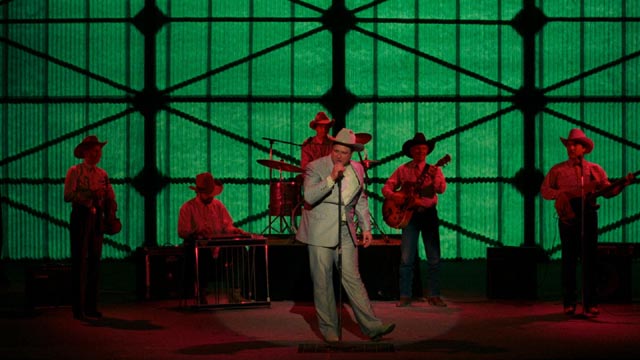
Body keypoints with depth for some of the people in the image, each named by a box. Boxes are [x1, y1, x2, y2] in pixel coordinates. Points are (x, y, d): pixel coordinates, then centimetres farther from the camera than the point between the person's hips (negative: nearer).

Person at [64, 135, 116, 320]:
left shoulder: (102, 174, 15)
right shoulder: (75, 171, -1)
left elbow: (111, 197, 12)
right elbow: (68, 195, -12)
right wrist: (90, 193, -19)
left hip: (97, 220, 5)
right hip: (81, 218, -5)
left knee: (95, 262, 5)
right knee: (80, 262, -6)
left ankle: (91, 306, 11)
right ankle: (78, 308, -3)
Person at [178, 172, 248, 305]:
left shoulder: (218, 205, 17)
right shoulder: (188, 208, 3)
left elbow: (227, 225, 15)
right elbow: (182, 232, -5)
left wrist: (236, 231, -9)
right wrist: (196, 233, -27)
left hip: (218, 245, 4)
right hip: (196, 247, -4)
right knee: (203, 254, -40)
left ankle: (234, 292, -16)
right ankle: (201, 294, -26)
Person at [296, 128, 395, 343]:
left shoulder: (357, 169, 9)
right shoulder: (316, 167, -7)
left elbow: (361, 200, 19)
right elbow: (309, 197, -19)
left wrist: (366, 227, 13)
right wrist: (332, 178, -25)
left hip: (345, 233, 3)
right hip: (320, 234, -3)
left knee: (353, 279, -1)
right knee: (323, 282, 1)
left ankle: (372, 327, -2)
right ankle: (329, 329, 11)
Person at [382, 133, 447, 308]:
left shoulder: (433, 170, 5)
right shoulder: (402, 170, 6)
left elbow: (441, 189, -12)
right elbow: (386, 187, 6)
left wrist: (435, 178, -32)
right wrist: (393, 195, -15)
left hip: (428, 213, 1)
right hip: (409, 214, 0)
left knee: (434, 258, 0)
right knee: (406, 258, -3)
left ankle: (434, 295, 7)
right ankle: (405, 296, 1)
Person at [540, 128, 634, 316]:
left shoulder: (595, 169, 12)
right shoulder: (558, 170, 9)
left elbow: (607, 191, 8)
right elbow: (544, 190, 8)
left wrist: (622, 184, -9)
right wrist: (560, 194, -9)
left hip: (588, 215, 1)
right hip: (568, 216, -1)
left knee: (590, 258, -1)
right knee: (569, 259, 0)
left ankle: (590, 303, 3)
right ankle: (569, 303, 6)